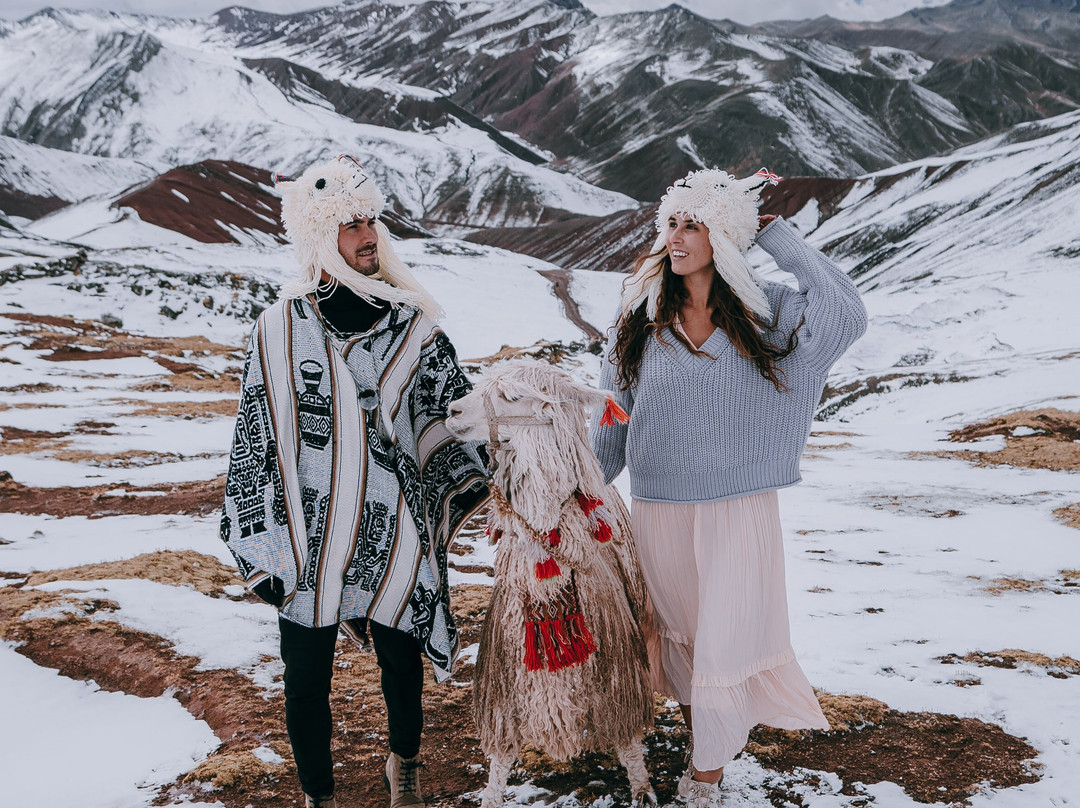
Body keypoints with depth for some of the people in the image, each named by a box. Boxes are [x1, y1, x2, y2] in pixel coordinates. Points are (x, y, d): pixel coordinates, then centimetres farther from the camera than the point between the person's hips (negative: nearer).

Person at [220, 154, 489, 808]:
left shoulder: (413, 321, 0)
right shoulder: (281, 328, -3)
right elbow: (254, 440, 1)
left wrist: (475, 478, -5)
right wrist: (258, 546, 0)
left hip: (395, 532, 1)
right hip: (308, 538, -1)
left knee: (402, 665, 17)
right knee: (307, 681, 9)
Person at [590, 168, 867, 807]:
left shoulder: (761, 313, -3)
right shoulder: (641, 318, 2)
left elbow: (846, 315, -20)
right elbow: (612, 420, 8)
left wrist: (774, 233, -12)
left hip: (739, 513, -2)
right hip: (660, 512, 2)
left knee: (722, 644, -1)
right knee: (679, 641, 15)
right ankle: (704, 748, 38)